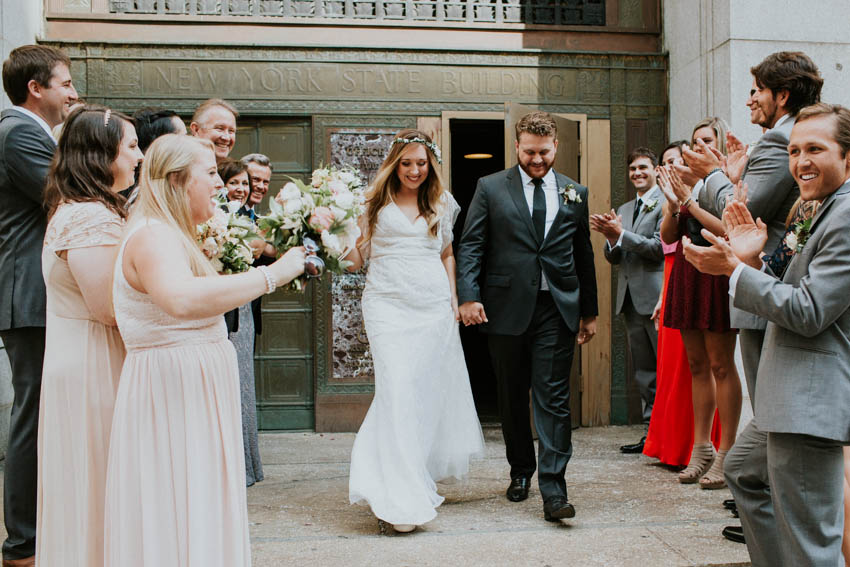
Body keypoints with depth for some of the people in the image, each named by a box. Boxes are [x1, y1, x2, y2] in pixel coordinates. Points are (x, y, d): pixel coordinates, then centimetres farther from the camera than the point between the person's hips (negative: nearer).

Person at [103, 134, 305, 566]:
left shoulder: (171, 235, 16)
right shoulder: (153, 235, -18)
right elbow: (181, 299, -38)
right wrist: (270, 274, -33)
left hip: (194, 388, 10)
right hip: (172, 388, -10)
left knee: (200, 512, 15)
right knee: (178, 517, -4)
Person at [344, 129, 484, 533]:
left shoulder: (442, 203, 13)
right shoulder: (375, 202, 5)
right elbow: (355, 257, 4)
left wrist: (454, 299, 13)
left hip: (434, 306, 3)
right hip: (388, 304, -3)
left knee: (430, 391, 7)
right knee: (397, 389, -11)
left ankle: (421, 479, 26)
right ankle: (401, 498, -8)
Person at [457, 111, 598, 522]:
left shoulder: (574, 193, 11)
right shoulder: (490, 188, 5)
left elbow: (584, 255, 14)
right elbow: (470, 245, 0)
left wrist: (589, 311, 13)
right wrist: (469, 296, -13)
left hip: (558, 309, 0)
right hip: (506, 307, 0)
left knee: (554, 399, -4)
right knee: (512, 397, 12)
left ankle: (553, 488, -1)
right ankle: (520, 471, 30)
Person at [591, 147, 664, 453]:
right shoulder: (623, 210, 19)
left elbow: (660, 248, -14)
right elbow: (615, 258, 15)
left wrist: (621, 234, -17)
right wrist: (611, 238, -6)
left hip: (657, 297, -8)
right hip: (632, 299, 8)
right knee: (644, 372, 12)